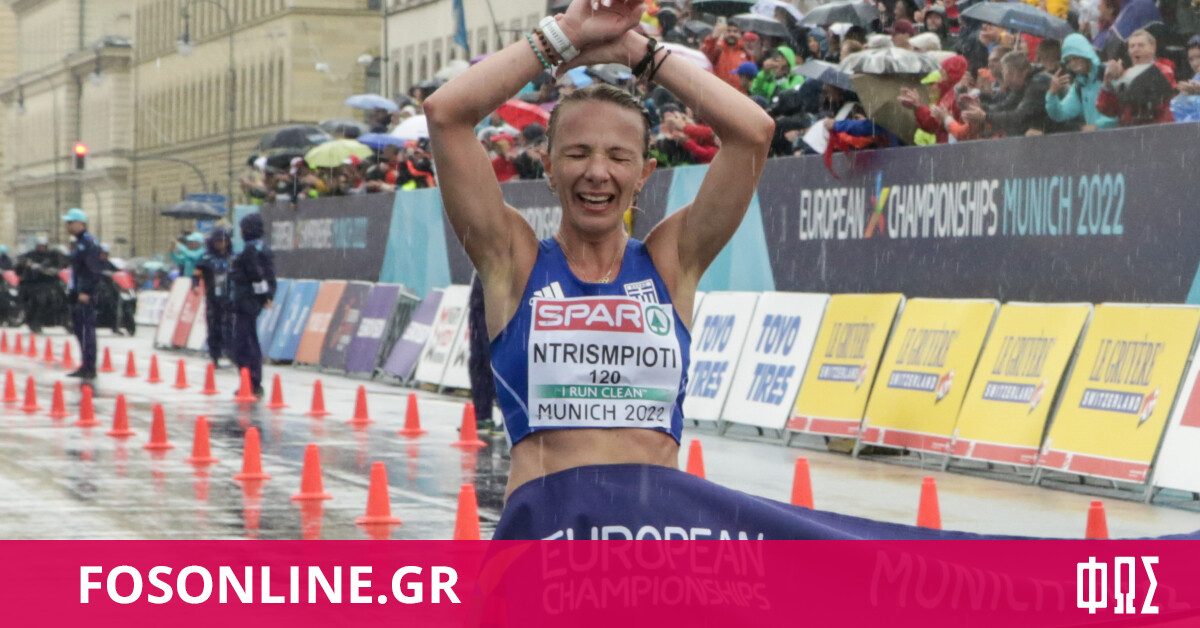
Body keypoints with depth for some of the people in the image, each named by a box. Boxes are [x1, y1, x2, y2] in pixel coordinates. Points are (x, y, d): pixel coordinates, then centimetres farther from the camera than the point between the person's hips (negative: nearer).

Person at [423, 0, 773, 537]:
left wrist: (640, 51, 8)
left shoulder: (671, 262, 13)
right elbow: (444, 113, 0)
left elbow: (753, 130, 4)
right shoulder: (515, 261, 10)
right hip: (543, 515, -2)